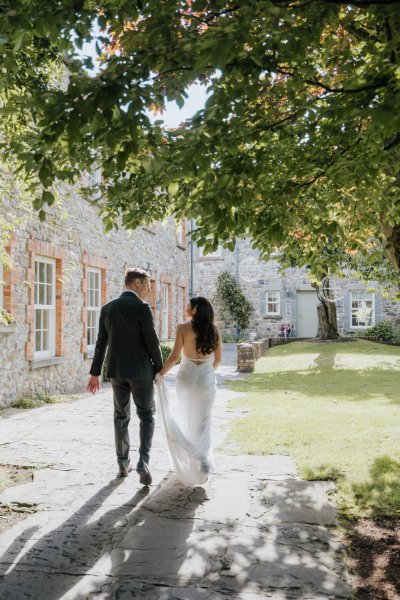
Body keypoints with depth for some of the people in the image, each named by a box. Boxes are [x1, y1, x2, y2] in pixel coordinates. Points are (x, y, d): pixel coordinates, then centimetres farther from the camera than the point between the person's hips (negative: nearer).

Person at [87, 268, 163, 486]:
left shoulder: (107, 308, 6)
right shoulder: (142, 307, -13)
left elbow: (101, 342, 9)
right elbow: (152, 341, -13)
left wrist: (95, 373, 14)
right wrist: (159, 369, 0)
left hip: (116, 370, 5)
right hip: (140, 370, -5)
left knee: (121, 417, 15)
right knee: (146, 416, 8)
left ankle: (123, 464, 22)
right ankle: (143, 461, -6)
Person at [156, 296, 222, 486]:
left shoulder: (183, 328, -9)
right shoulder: (213, 329, -1)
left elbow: (174, 356, -13)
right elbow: (218, 359, 4)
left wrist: (160, 374, -2)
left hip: (186, 375, -1)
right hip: (206, 378, 1)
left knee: (186, 417, 19)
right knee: (203, 420, 11)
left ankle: (189, 458, 29)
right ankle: (203, 458, 1)